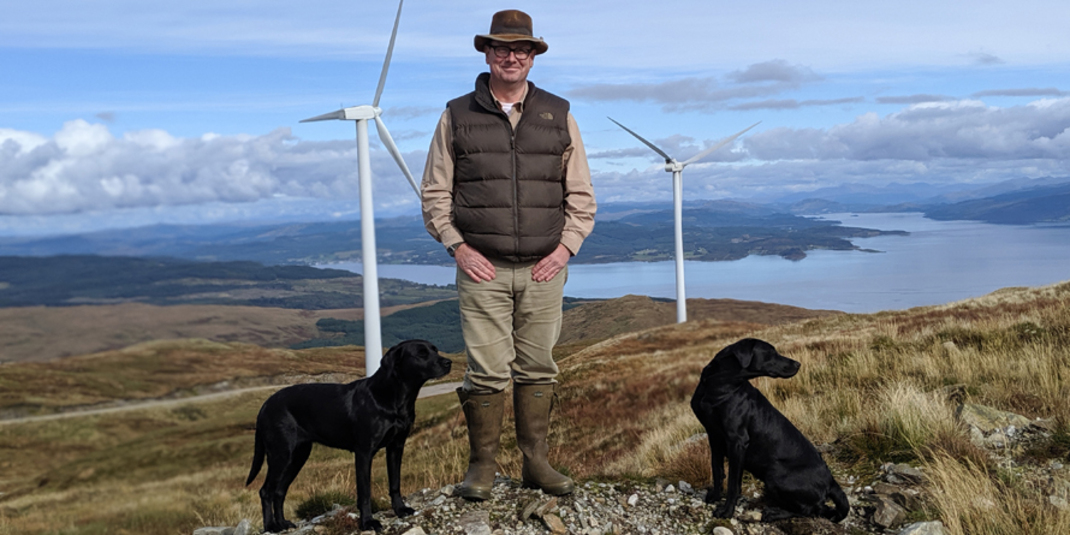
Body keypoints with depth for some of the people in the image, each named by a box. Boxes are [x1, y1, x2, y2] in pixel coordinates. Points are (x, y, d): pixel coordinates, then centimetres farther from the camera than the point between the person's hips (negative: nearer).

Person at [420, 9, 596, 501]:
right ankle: (482, 465, 13)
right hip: (483, 269, -2)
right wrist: (457, 247, -5)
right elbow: (434, 193, 6)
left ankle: (535, 462, 20)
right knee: (486, 372, -2)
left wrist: (566, 246, -1)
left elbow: (581, 194, 11)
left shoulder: (558, 115, 9)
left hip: (543, 270, 2)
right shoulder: (457, 116, 5)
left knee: (538, 370, 8)